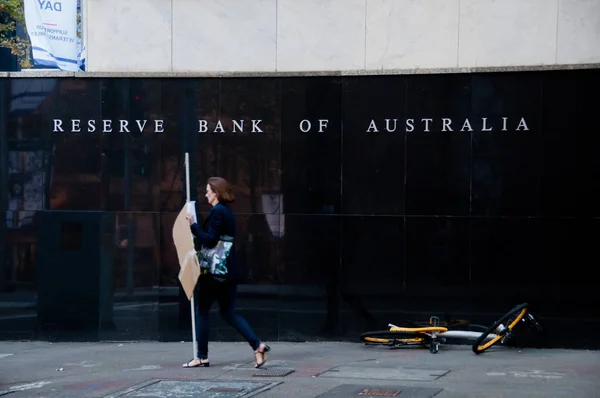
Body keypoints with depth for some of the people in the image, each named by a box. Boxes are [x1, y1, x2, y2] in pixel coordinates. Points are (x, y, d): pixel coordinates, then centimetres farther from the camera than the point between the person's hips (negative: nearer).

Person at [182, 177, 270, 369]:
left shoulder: (217, 212, -14)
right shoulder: (228, 212, 15)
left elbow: (210, 240, -21)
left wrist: (193, 226, -19)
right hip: (230, 270, 9)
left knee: (202, 311, 4)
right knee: (229, 313, 11)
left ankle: (202, 357, 9)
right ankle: (258, 345, -3)